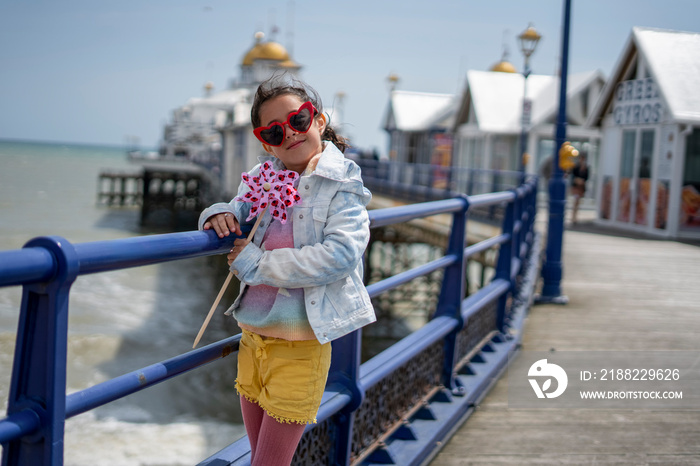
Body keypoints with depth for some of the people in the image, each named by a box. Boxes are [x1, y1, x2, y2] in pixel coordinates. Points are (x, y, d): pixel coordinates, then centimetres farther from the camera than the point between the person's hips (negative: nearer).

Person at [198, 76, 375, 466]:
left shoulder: (342, 185, -8)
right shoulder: (263, 178, 7)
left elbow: (340, 256, -22)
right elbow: (237, 213, 20)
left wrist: (257, 263, -19)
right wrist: (220, 215, -6)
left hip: (299, 345, -5)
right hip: (252, 334, 6)